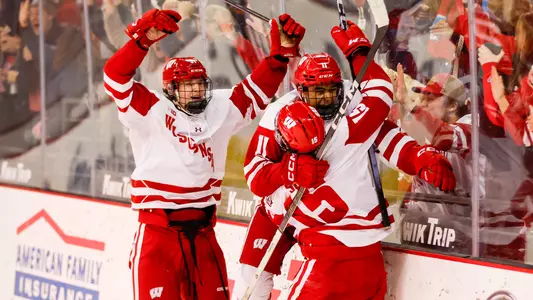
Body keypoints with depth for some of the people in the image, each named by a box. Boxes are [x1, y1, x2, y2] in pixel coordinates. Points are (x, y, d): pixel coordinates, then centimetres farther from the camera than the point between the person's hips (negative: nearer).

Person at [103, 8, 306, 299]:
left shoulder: (219, 110, 9)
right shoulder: (150, 112, -5)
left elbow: (255, 91, 10)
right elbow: (116, 78, -15)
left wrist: (281, 53, -5)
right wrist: (142, 39, -28)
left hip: (202, 232, 5)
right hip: (158, 232, -5)